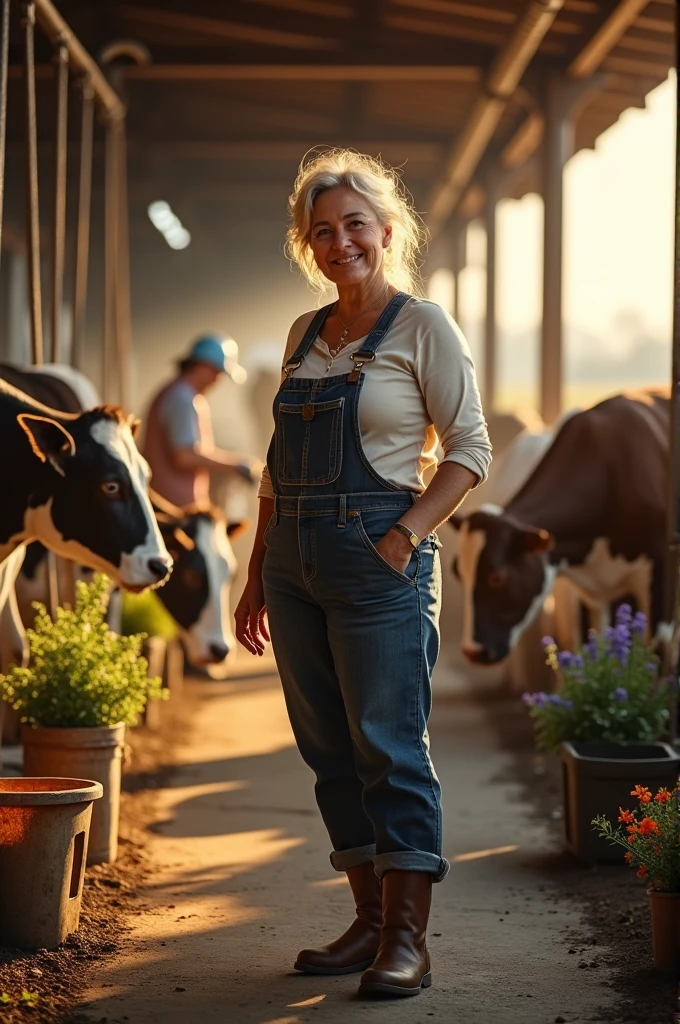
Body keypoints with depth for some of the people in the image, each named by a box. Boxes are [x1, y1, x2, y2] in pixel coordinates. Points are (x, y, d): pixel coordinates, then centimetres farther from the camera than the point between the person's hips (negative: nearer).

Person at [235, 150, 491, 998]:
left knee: (388, 745, -6)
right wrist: (256, 578, 16)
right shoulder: (304, 335, 15)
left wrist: (406, 533, -16)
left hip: (377, 561, -6)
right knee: (328, 747, 8)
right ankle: (370, 921, 17)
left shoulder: (422, 326, -3)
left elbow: (469, 450, -5)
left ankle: (407, 939, -2)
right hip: (294, 562, 6)